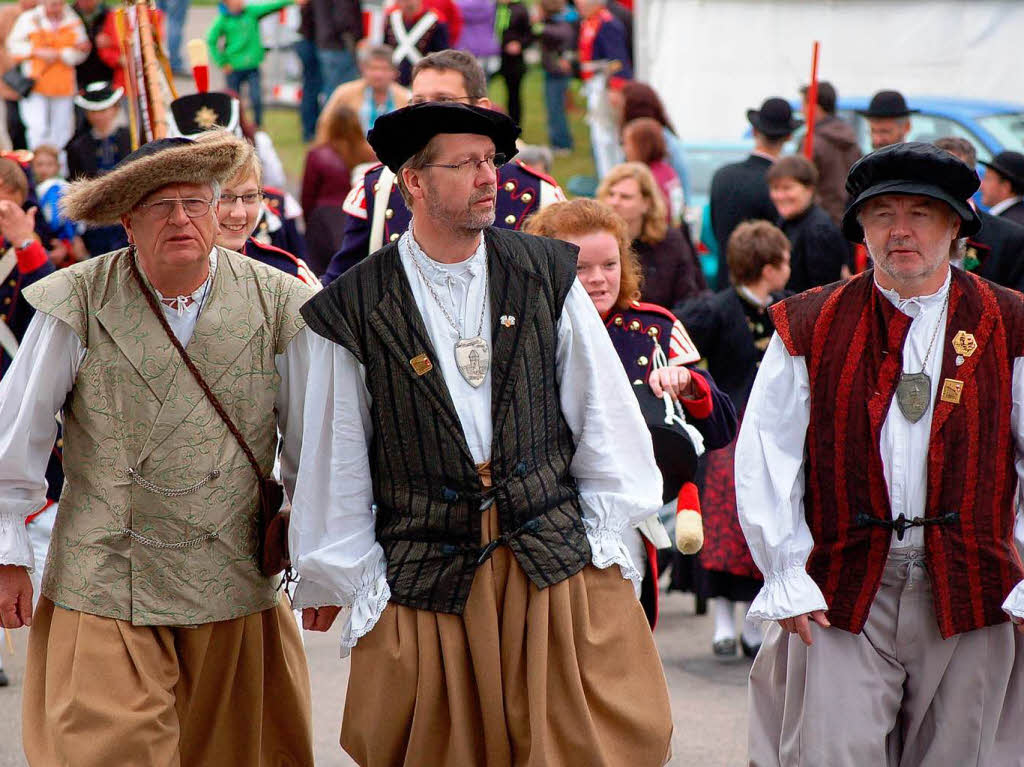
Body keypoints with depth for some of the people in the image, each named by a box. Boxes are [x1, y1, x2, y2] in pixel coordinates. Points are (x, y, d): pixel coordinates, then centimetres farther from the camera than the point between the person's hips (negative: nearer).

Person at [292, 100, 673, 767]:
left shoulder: (547, 274, 5)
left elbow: (602, 410, 9)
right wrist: (340, 577, 8)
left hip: (558, 561, 2)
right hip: (425, 580, -2)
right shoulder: (355, 310, -1)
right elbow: (337, 456, 5)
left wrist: (605, 531, 6)